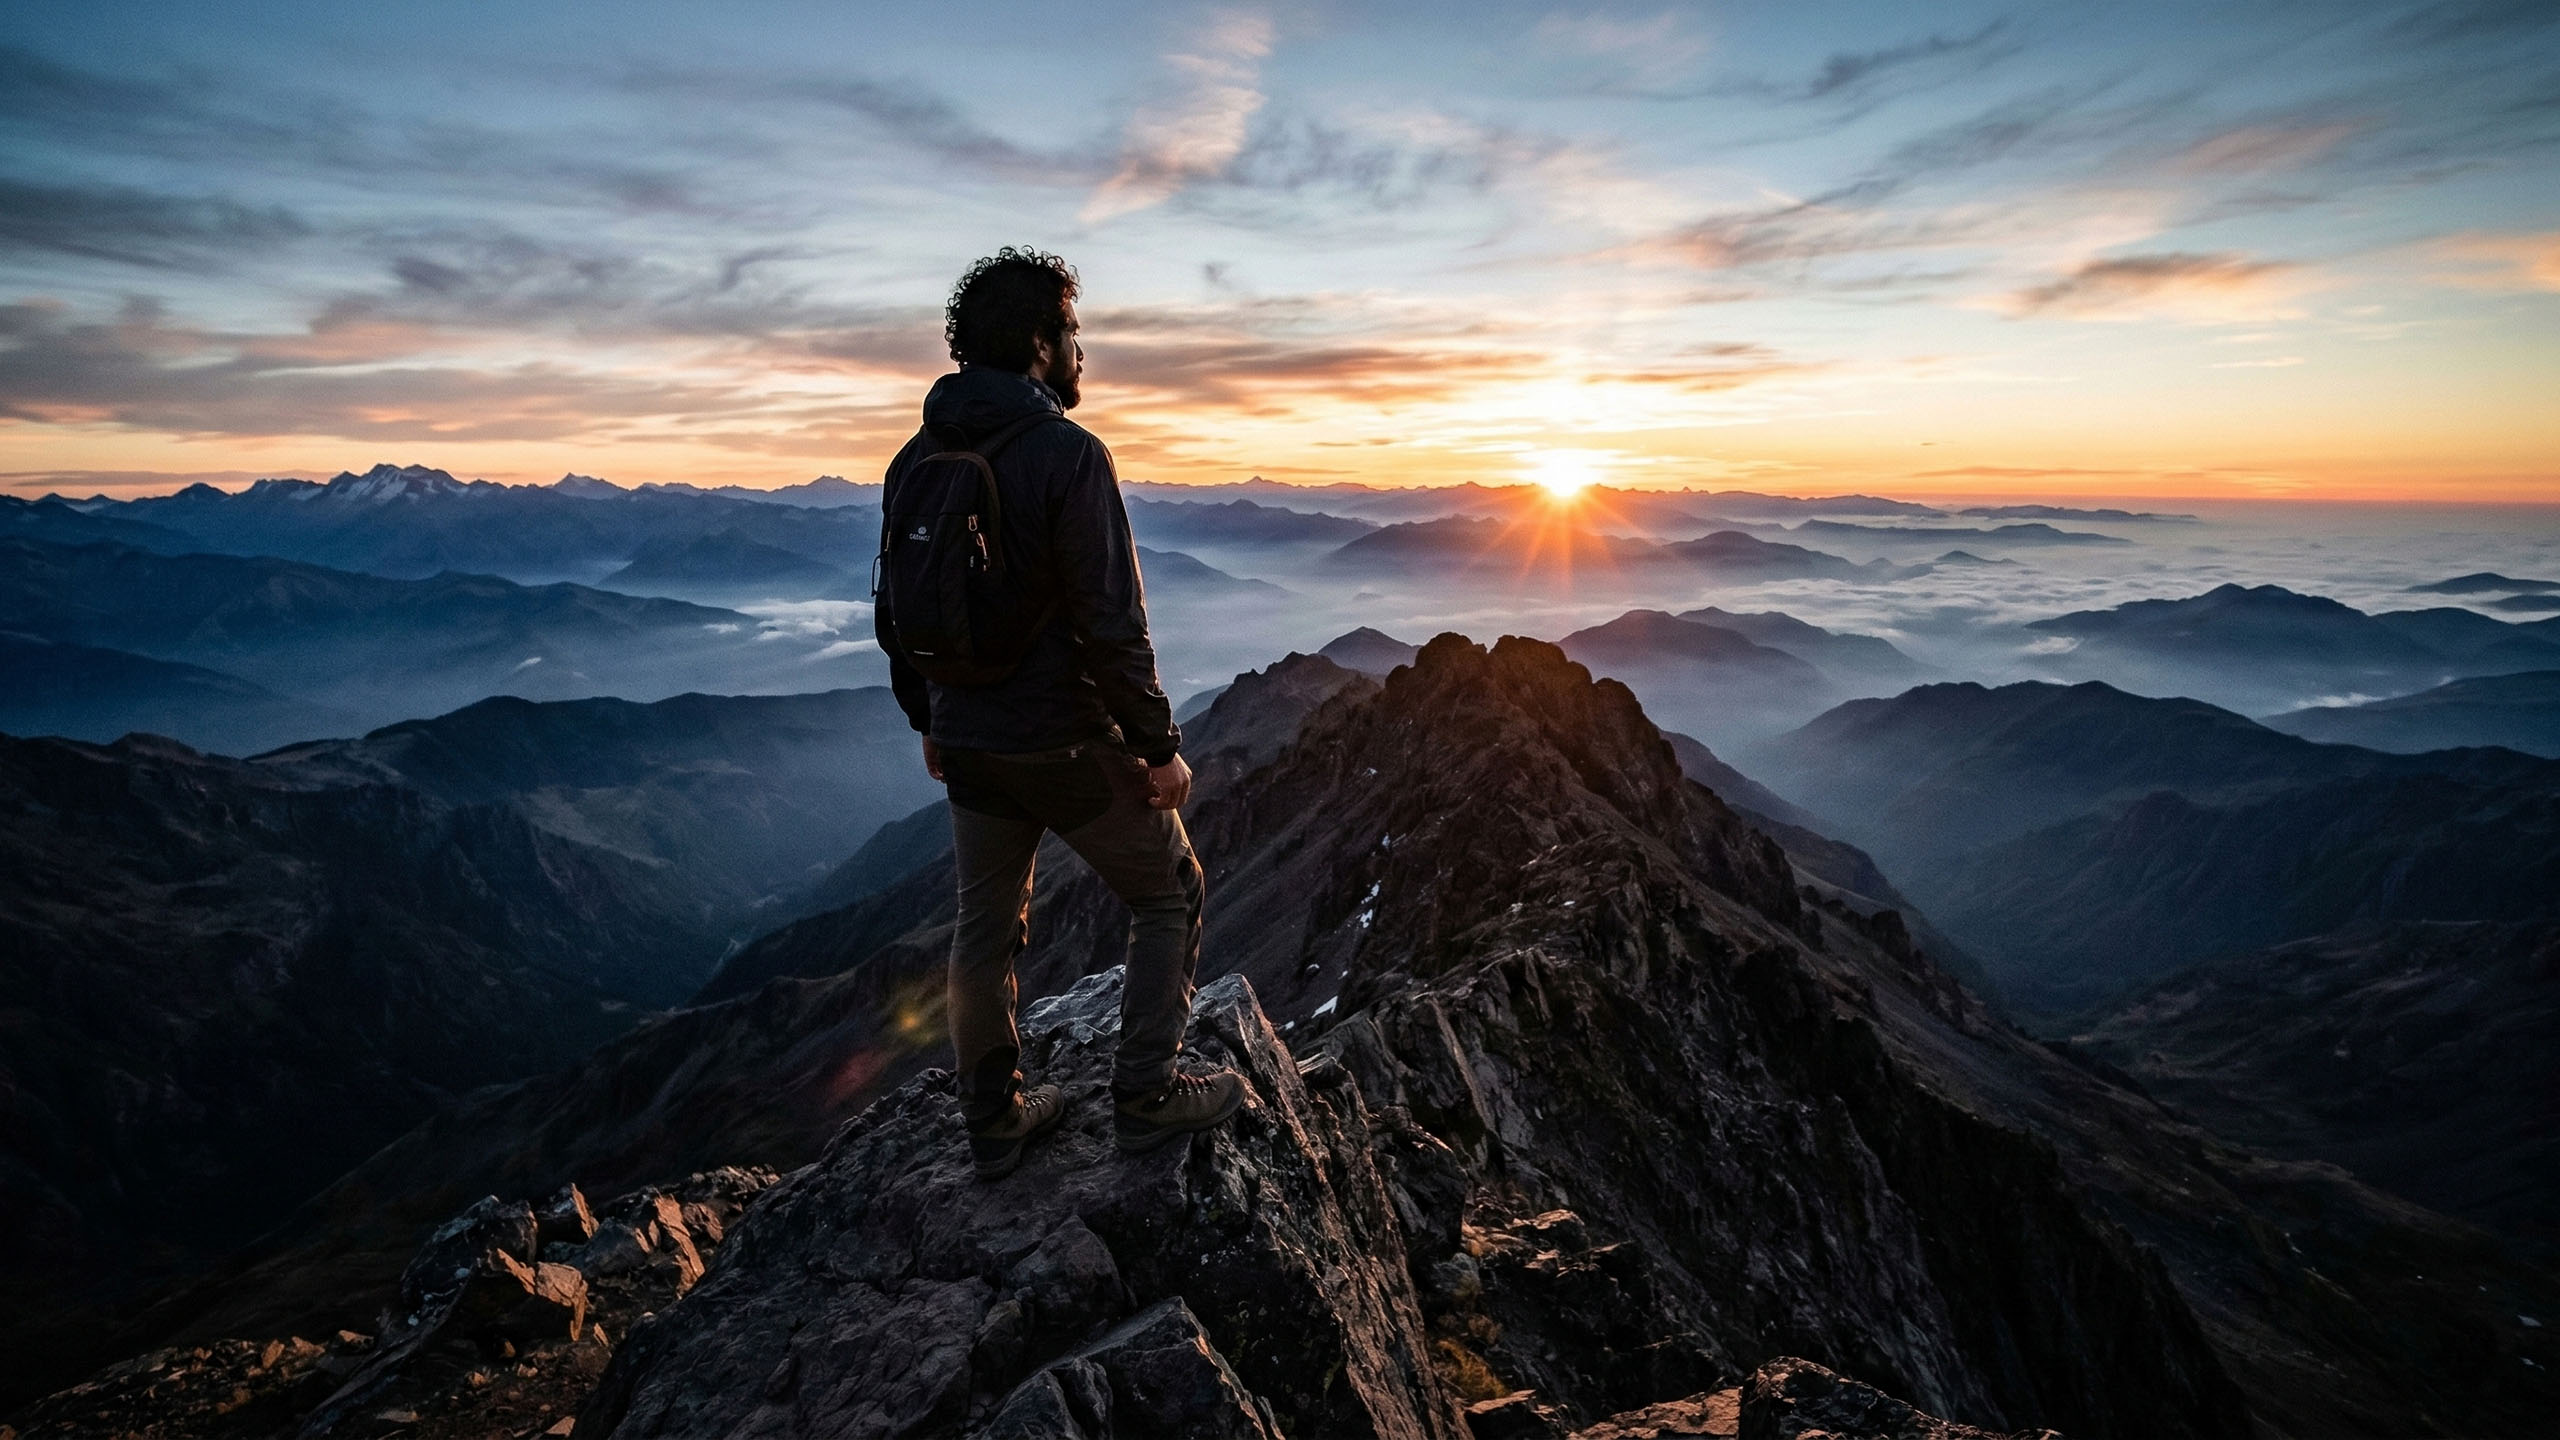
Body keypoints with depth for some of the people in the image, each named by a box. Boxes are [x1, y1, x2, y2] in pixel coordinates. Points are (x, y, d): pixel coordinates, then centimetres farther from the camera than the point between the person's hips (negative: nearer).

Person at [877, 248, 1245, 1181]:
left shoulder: (917, 458, 5)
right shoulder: (1067, 454, -17)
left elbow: (896, 614, 11)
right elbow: (1112, 623, -21)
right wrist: (1160, 746, -12)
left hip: (967, 747, 7)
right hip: (1065, 744, -7)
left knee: (985, 926, 18)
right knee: (1169, 894, 13)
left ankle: (993, 1122, 32)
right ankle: (1147, 1096, 18)